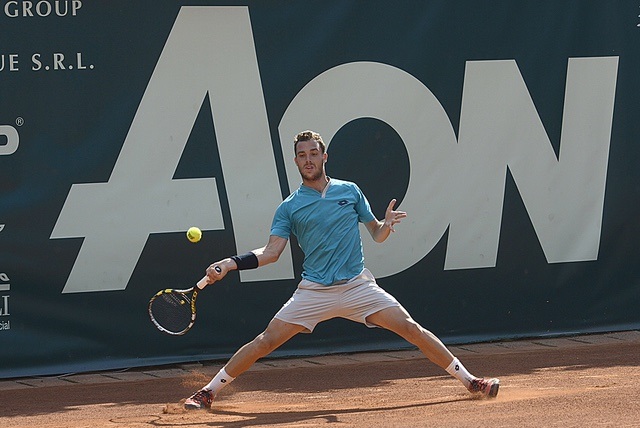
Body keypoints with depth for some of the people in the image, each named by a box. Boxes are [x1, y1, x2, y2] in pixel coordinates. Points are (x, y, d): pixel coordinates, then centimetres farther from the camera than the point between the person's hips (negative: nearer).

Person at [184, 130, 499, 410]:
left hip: (358, 286, 1)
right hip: (314, 292, -1)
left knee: (410, 328, -8)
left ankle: (469, 380, 2)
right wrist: (230, 264, -16)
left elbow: (376, 234, 14)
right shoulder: (289, 207, 4)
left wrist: (387, 224, -10)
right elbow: (271, 252, -3)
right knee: (266, 341, -9)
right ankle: (208, 392, 2)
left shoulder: (349, 191, 8)